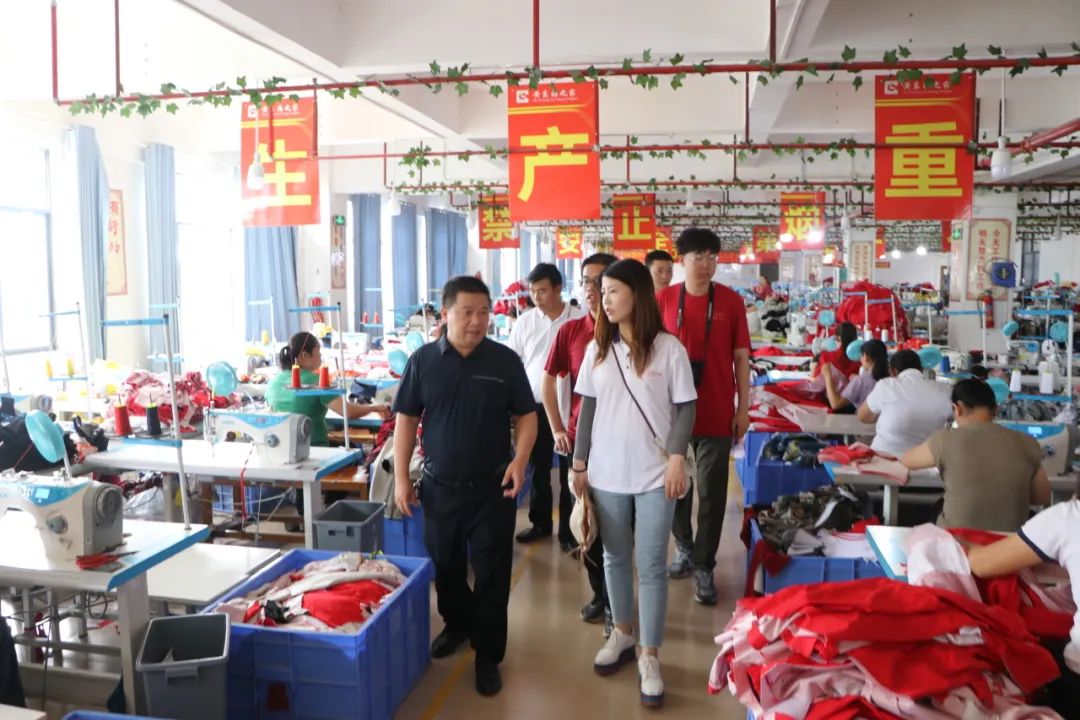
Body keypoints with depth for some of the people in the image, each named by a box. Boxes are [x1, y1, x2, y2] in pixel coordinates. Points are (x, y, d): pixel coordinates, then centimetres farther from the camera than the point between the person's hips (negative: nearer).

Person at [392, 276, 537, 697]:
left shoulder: (505, 361, -5)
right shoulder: (422, 360, -3)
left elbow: (525, 416, 0)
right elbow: (407, 420, 2)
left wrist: (520, 460, -17)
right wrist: (401, 477, -1)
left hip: (492, 487, -1)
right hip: (439, 485, 2)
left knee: (492, 573, 4)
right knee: (445, 566, 18)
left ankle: (488, 655, 20)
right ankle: (456, 624, 44)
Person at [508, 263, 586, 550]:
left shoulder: (580, 320, -7)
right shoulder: (525, 321, 2)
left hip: (569, 407, -3)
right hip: (535, 407, 3)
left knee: (569, 471, 7)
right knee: (538, 469, 15)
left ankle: (568, 529, 21)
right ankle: (540, 522, 31)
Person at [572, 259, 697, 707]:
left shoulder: (669, 348, -6)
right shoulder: (597, 349, 4)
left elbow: (684, 408, -3)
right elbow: (587, 409, 7)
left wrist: (677, 458, -12)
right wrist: (580, 463, 6)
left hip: (654, 474, -3)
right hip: (606, 473, 4)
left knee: (651, 566, 3)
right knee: (615, 557, 16)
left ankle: (650, 656, 15)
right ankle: (623, 634, 35)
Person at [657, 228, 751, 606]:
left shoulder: (731, 301, -2)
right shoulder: (664, 299, -1)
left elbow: (741, 357, 2)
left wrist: (743, 407, 0)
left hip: (717, 412, -1)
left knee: (712, 492, 4)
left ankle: (704, 567, 15)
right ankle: (684, 547, 36)